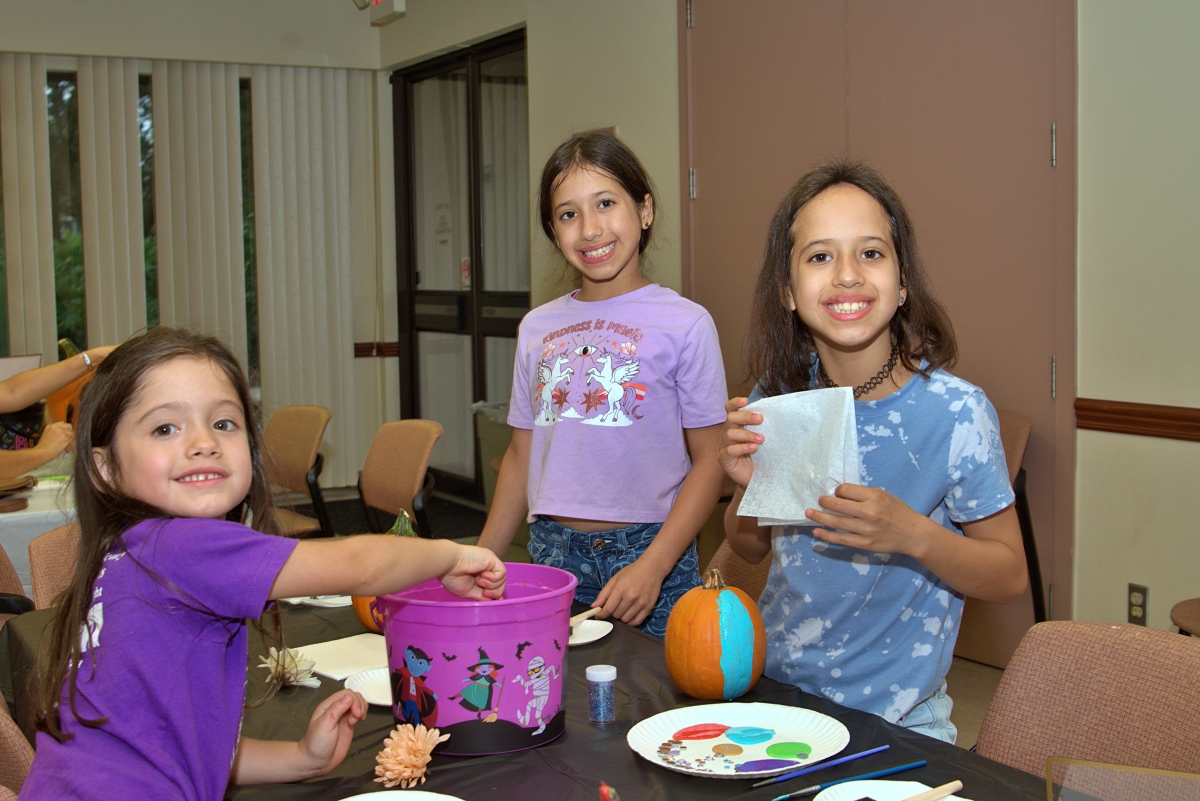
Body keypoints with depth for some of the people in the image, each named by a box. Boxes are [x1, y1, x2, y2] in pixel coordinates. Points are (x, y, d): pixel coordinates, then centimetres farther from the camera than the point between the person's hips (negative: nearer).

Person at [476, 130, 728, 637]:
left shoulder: (685, 324, -4)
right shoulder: (537, 328, 10)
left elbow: (710, 459, -6)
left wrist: (653, 566, -16)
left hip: (648, 552, -3)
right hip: (552, 552, 4)